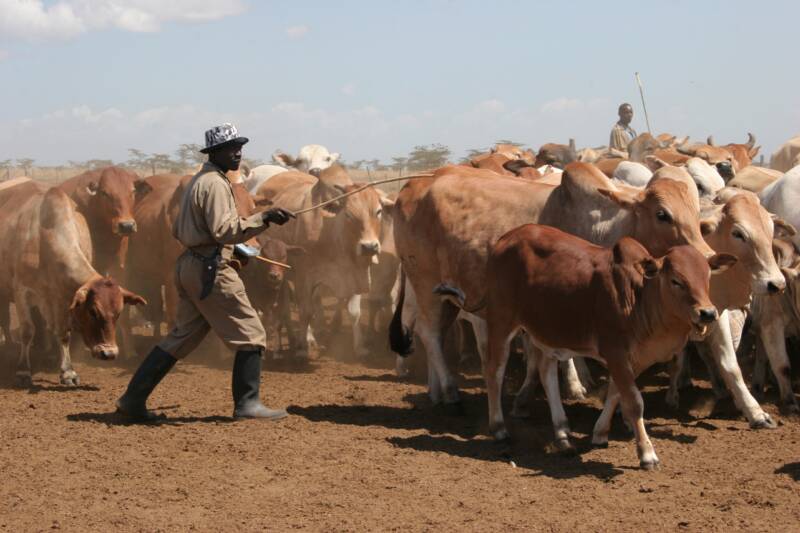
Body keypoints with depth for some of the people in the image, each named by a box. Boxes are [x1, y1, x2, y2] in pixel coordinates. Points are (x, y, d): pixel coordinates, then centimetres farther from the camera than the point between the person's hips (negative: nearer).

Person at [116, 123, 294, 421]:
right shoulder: (215, 184, -13)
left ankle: (134, 400, 11)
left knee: (182, 338, 13)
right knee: (249, 334, -2)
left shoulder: (198, 181, 18)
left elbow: (179, 231, 24)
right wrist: (263, 219, -25)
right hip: (211, 270, -10)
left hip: (189, 266, 10)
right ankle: (247, 403, 0)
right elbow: (224, 229, -23)